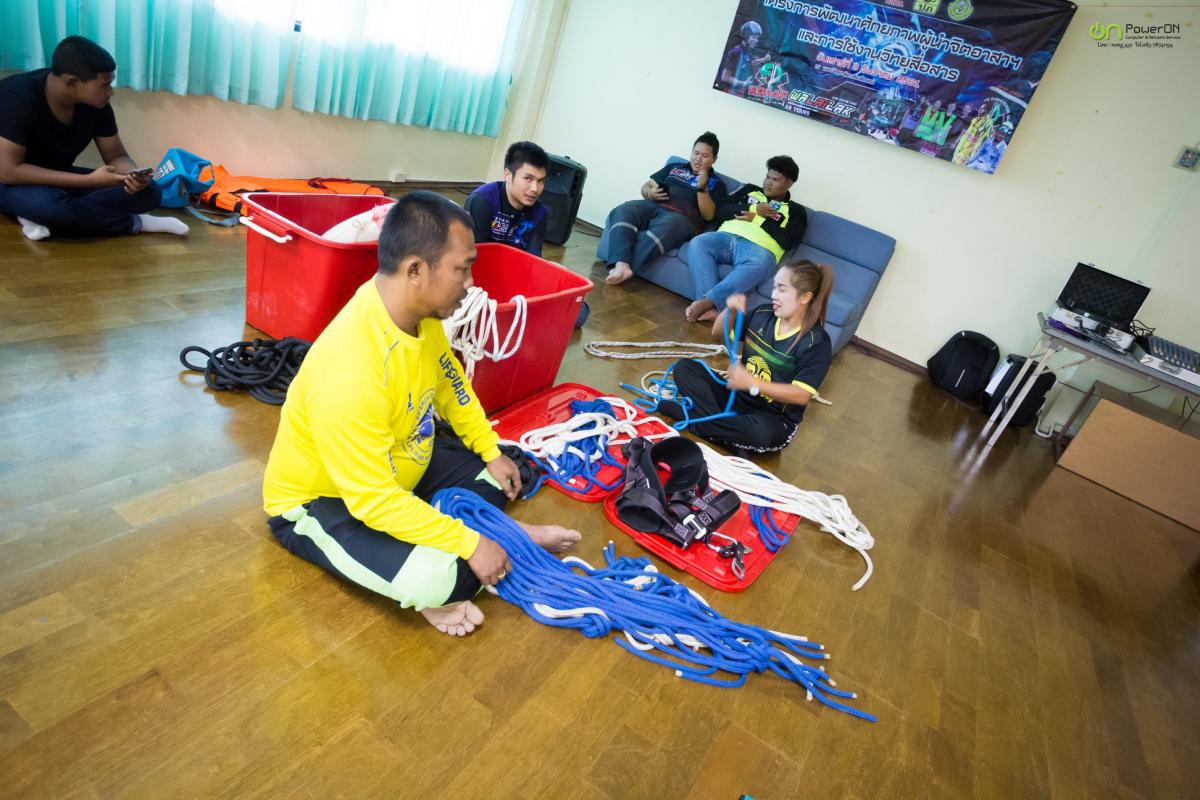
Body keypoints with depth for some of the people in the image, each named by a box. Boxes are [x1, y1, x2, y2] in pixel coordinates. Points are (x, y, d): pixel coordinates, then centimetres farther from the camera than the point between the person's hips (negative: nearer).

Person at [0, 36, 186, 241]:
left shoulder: (97, 105, -12)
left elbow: (116, 155, -2)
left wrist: (133, 175, -28)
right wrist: (89, 180, -35)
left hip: (61, 180, 6)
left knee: (149, 192, -15)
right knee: (50, 205, -41)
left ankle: (42, 218, -17)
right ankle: (135, 223, -18)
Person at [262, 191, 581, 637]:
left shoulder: (419, 313, -13)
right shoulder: (350, 371, -40)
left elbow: (450, 385, 7)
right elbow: (374, 500, -35)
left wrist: (492, 451, 8)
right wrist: (469, 543, -29)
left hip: (395, 470, 8)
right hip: (319, 501, -8)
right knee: (445, 576, -26)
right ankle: (430, 586, 1)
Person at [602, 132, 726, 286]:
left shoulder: (716, 184, 17)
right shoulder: (674, 168, 28)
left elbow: (708, 215, 3)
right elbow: (645, 187, 24)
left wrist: (702, 187, -9)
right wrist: (650, 193, 0)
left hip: (683, 218, -4)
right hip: (654, 206, 4)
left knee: (662, 230, -41)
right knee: (623, 211, -29)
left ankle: (624, 268, -50)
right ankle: (621, 266, -48)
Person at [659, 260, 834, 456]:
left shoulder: (816, 342, -17)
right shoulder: (763, 314, -1)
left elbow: (802, 395, -23)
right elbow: (717, 332, 11)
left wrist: (752, 383, -32)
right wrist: (729, 310, -11)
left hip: (774, 418, -6)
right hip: (736, 395, 6)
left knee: (763, 432, -41)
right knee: (684, 367, -8)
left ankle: (692, 419, -20)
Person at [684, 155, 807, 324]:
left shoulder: (795, 210, 19)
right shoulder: (750, 190, 28)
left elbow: (788, 241, 1)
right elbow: (720, 210, 15)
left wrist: (757, 218, 1)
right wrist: (754, 209, 4)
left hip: (759, 248, -3)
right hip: (727, 236, 3)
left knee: (758, 265, -40)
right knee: (697, 244, -29)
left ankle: (705, 301, -46)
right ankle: (711, 307, -41)